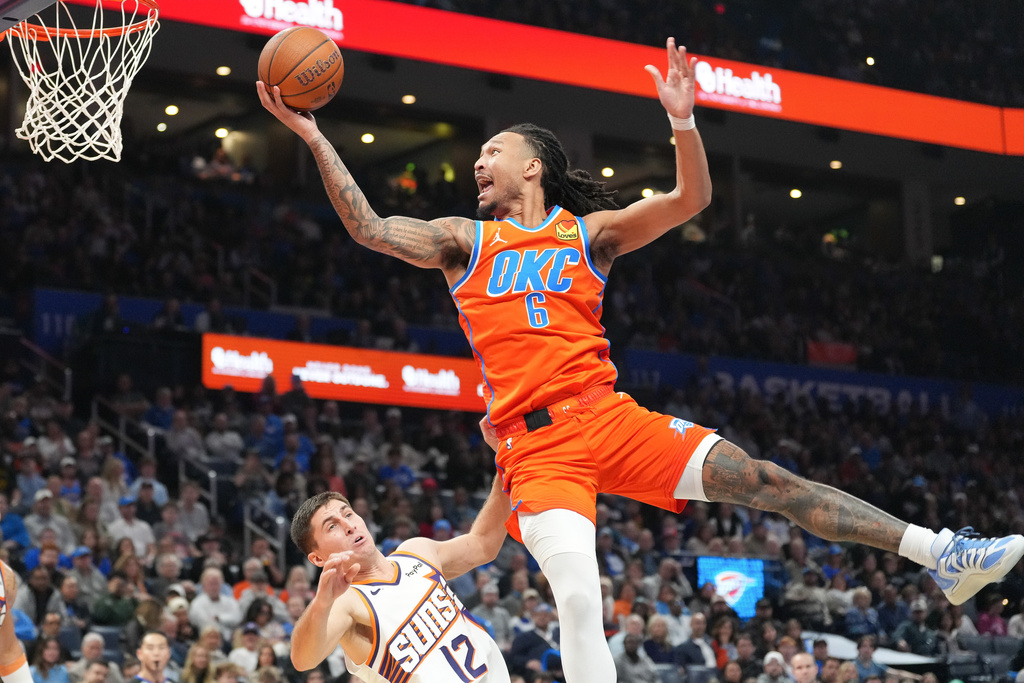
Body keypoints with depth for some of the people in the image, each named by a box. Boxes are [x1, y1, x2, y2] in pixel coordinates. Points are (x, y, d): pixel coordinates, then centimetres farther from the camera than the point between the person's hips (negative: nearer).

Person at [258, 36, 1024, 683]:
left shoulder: (589, 231, 14)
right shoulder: (464, 241, 15)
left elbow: (690, 201, 3)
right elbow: (369, 229, 3)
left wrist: (682, 120, -13)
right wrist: (315, 137, -3)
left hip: (609, 416, 1)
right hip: (534, 443, -1)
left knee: (764, 480, -7)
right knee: (578, 598, -21)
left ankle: (942, 556, -4)